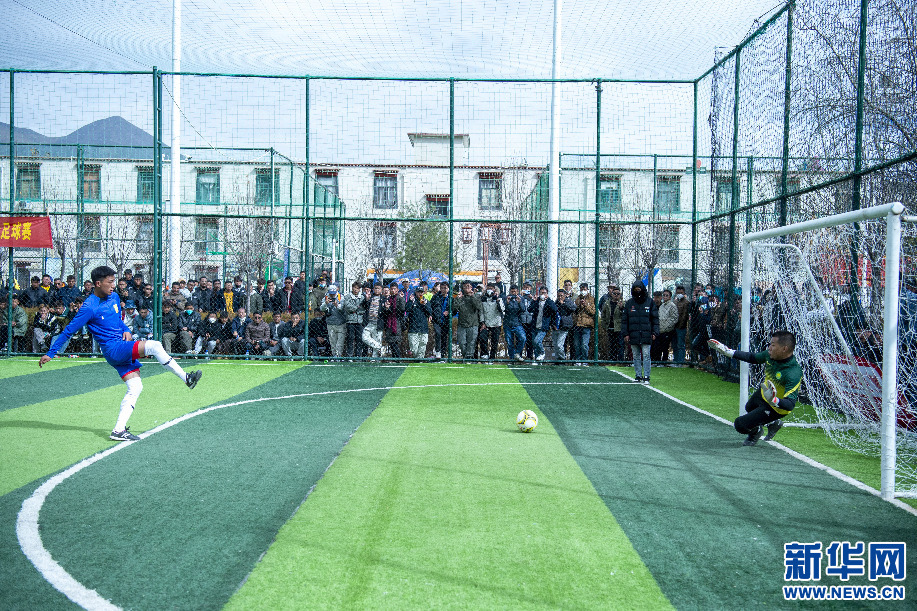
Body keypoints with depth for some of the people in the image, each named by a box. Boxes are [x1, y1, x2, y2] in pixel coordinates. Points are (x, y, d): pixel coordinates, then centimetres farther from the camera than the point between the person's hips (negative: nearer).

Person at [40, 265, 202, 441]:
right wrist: (50, 353, -3)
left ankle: (119, 430, 5)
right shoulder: (89, 307, -11)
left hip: (124, 350, 8)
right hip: (113, 349, -8)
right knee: (154, 346, -24)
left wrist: (126, 330, 6)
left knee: (135, 387, 2)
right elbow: (69, 331, -6)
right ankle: (186, 378, -16)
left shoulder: (114, 297, 11)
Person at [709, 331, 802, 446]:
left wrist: (774, 400, -61)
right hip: (762, 393, 8)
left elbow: (790, 405, -42)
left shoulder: (794, 374, -38)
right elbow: (752, 357, 4)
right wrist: (728, 352, 2)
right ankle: (773, 423, 50)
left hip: (776, 408, -8)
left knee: (740, 425, -7)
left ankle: (755, 431, 25)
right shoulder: (770, 355, -17)